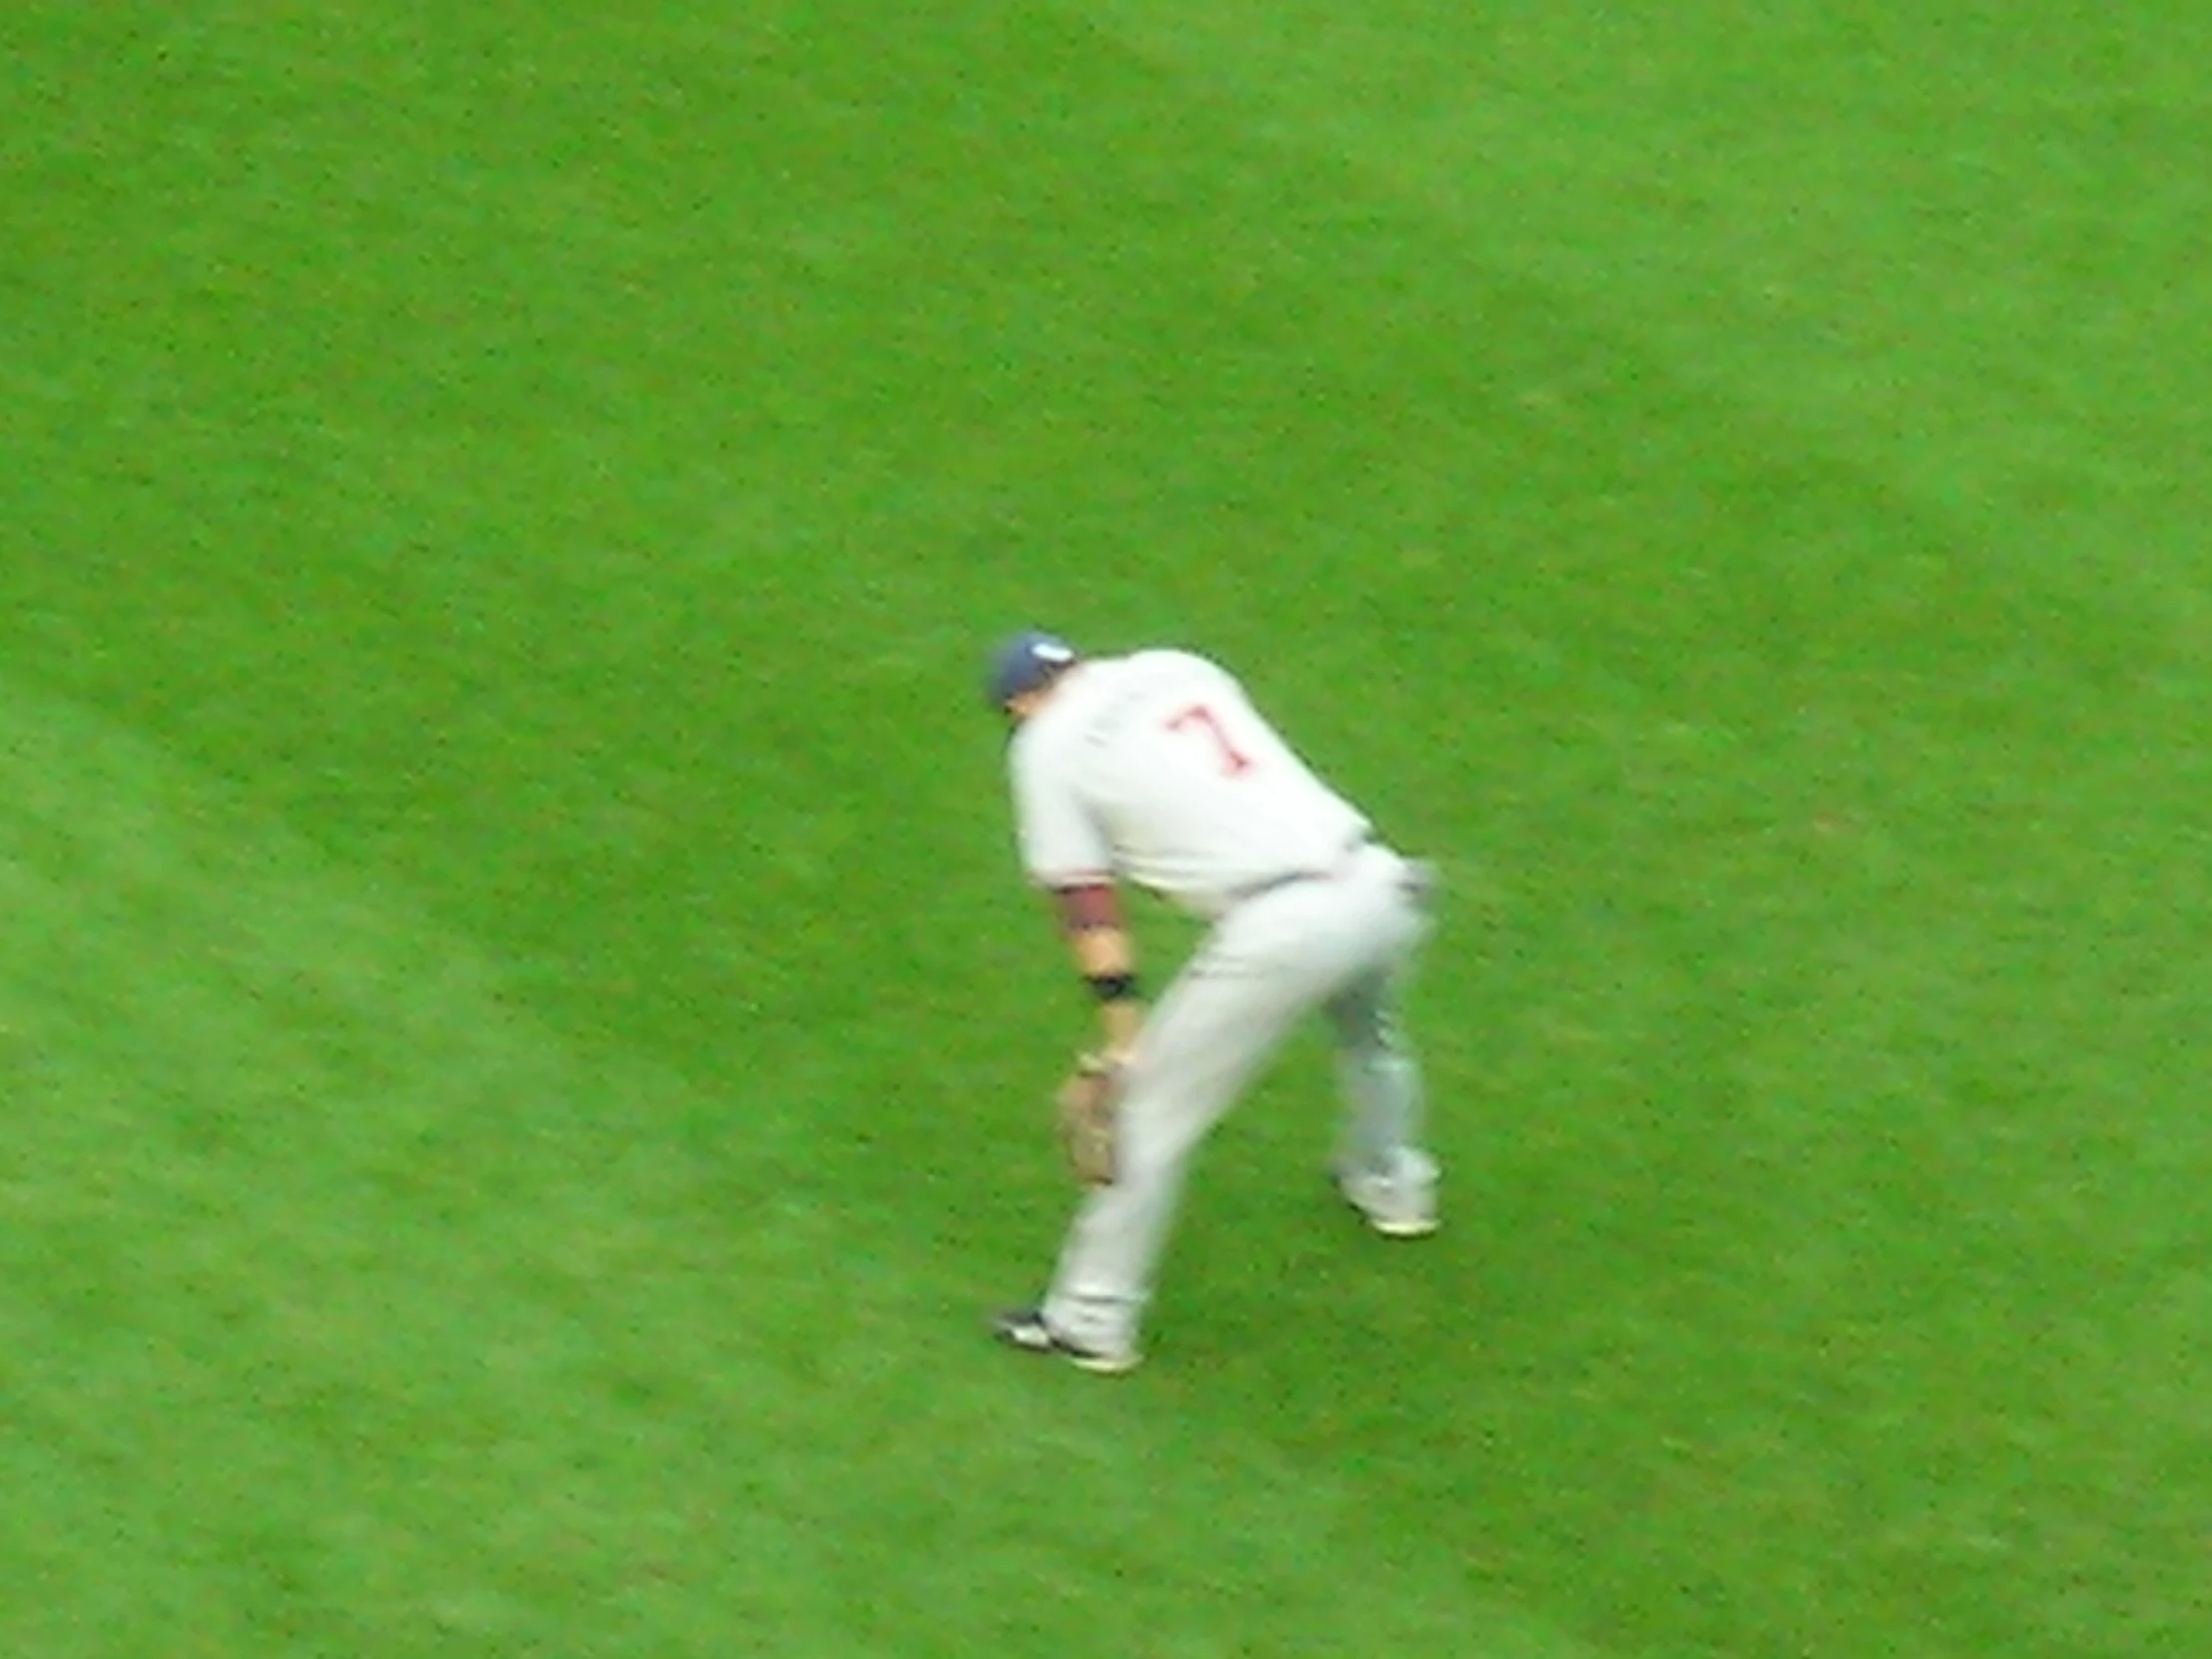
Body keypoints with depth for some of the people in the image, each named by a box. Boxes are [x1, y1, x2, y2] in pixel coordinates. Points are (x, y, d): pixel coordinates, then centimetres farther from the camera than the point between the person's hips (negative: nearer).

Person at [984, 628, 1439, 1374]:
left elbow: (1088, 902, 1)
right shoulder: (1180, 668, 22)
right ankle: (1394, 1187, 58)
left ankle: (1093, 1323, 11)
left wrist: (1122, 1031, 0)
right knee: (1368, 1032, 38)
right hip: (1377, 886, 7)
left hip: (1280, 930, -6)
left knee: (1150, 1110, 6)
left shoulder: (1048, 745, 7)